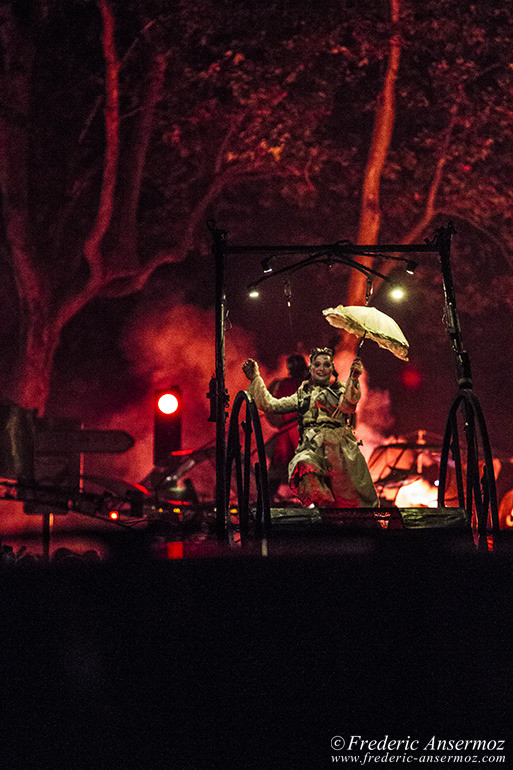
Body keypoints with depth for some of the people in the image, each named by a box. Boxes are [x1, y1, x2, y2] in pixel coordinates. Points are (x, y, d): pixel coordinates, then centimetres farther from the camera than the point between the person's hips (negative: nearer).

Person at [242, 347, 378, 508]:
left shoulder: (340, 391, 22)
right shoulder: (302, 396, 28)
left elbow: (348, 406, -2)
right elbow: (270, 404, 22)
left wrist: (353, 379, -19)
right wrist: (255, 379, 16)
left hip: (339, 444, 0)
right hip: (311, 445, 0)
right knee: (303, 466, -37)